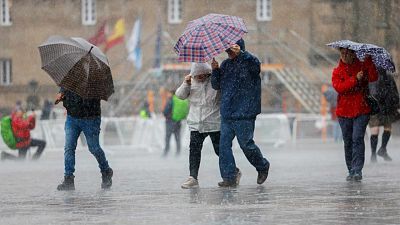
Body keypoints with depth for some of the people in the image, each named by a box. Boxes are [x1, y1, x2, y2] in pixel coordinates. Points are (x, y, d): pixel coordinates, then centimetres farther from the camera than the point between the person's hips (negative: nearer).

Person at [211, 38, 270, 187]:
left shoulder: (248, 62, -3)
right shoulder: (225, 64, 16)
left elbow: (256, 64, -28)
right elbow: (216, 85, 16)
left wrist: (241, 53, -41)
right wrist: (215, 71, -2)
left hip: (244, 115, -6)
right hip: (226, 114, 6)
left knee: (246, 144, -1)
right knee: (224, 145, -2)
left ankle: (263, 167, 24)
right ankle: (229, 177, 1)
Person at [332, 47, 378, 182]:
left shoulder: (362, 66, 5)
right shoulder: (337, 71, 6)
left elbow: (373, 78, -12)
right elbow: (339, 87, -12)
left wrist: (368, 61, -18)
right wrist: (355, 79, -18)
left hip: (361, 111, -2)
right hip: (344, 112, 2)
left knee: (357, 139, -14)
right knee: (348, 142, 7)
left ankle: (357, 171, -16)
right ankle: (351, 171, 17)